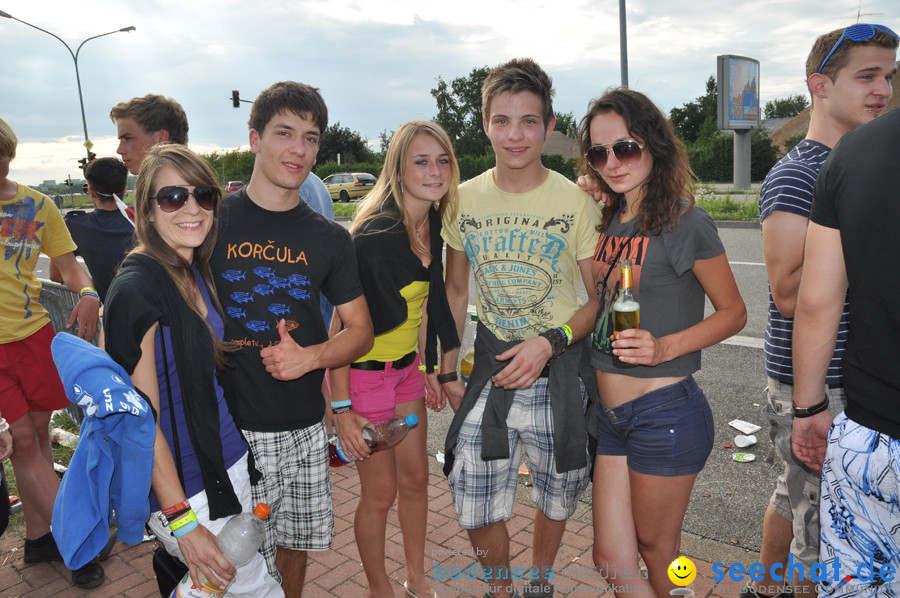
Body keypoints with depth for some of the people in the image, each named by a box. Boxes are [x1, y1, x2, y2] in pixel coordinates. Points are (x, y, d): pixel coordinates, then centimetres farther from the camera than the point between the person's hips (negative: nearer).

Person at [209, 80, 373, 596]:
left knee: (295, 543, 18)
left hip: (306, 426, 3)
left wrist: (309, 356, -13)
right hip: (232, 426, -2)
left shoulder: (330, 238, 2)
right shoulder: (212, 221, -4)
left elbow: (361, 331, 6)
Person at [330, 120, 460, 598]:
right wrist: (341, 407, -21)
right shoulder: (375, 233, -25)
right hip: (365, 373, -7)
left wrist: (428, 368, 15)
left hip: (407, 366, 8)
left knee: (415, 478, 18)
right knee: (380, 493, 6)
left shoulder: (432, 222, 0)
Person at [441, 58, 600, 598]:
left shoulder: (575, 202, -9)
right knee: (476, 510, 5)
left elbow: (602, 296, -4)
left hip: (559, 371, -1)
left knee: (556, 498, 16)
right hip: (491, 369, 2)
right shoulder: (464, 200, 0)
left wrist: (550, 342, -19)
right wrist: (448, 370, 6)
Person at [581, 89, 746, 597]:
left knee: (656, 553, 15)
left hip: (665, 412, -6)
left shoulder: (686, 222, -12)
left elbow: (733, 312, -6)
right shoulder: (606, 220, 7)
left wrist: (666, 347, -20)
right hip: (608, 410, 6)